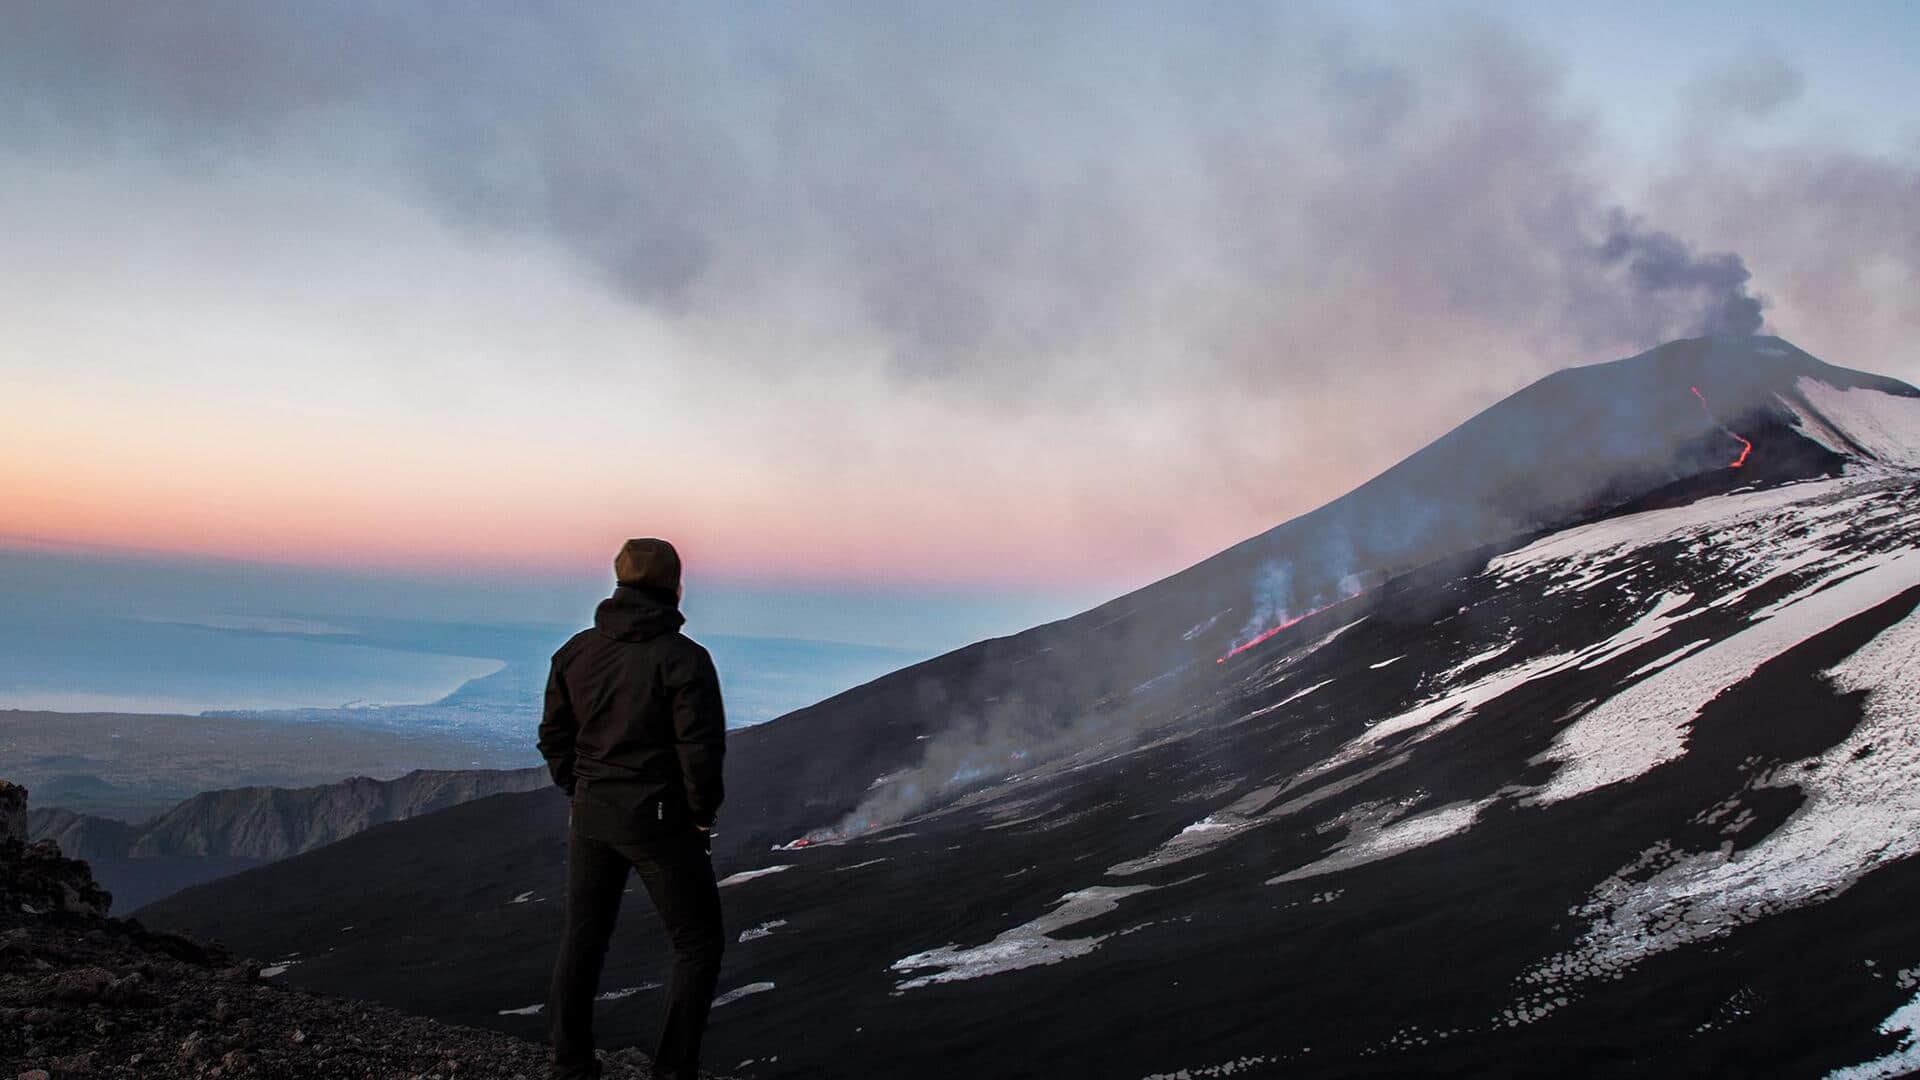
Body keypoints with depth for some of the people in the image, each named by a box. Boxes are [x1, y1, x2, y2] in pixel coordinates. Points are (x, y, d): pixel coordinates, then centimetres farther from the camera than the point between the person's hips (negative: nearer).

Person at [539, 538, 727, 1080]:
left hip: (590, 816, 6)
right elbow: (701, 748, -19)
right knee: (697, 946, 7)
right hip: (660, 822, -6)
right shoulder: (682, 658, -15)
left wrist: (580, 792, 16)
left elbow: (554, 735, 9)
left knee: (583, 939, 18)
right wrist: (703, 812, -5)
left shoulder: (577, 650, 3)